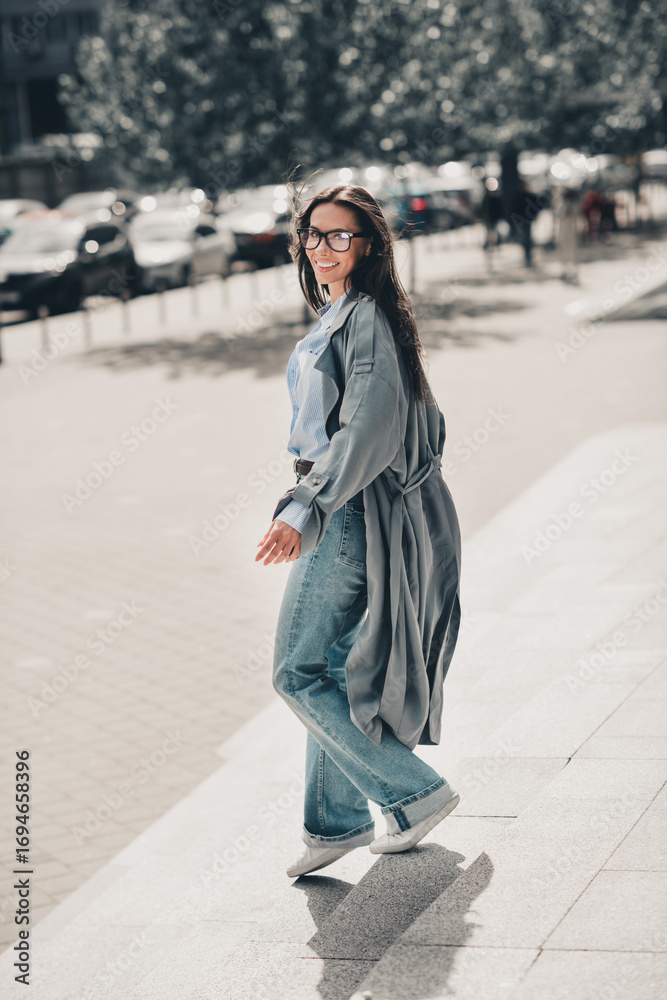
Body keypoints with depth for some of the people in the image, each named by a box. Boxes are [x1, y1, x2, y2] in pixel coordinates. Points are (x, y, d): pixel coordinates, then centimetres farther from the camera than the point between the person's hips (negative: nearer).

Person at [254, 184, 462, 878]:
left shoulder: (367, 317, -16)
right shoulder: (339, 315, 14)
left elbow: (369, 426, -25)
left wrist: (302, 511, -31)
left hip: (353, 513, -10)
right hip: (342, 510, 10)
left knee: (300, 672, -6)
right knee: (332, 669, 14)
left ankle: (415, 793, 2)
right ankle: (336, 822, 22)